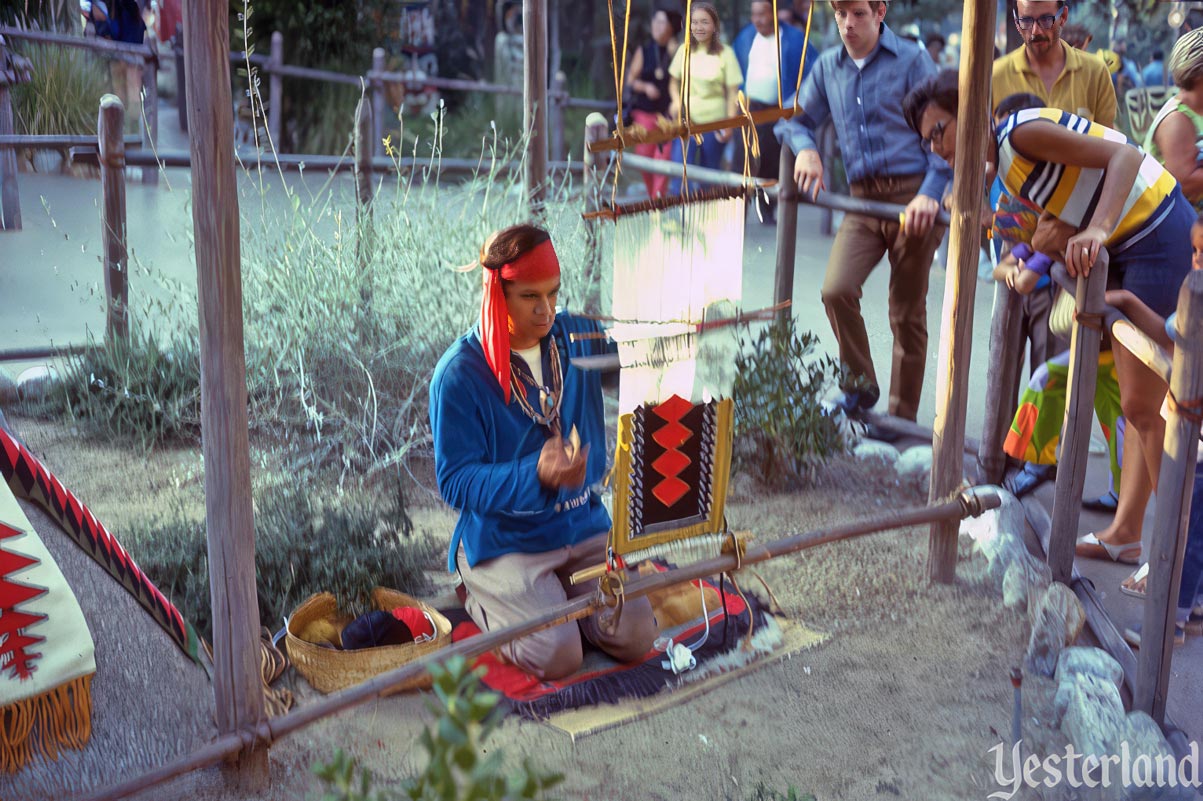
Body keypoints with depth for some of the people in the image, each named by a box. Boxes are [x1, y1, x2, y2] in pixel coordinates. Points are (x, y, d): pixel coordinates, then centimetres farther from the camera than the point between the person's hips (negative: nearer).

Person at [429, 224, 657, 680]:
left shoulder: (576, 338, 0)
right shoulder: (459, 374, -15)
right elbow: (455, 482, -16)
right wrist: (536, 475, -33)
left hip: (583, 527, 5)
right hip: (503, 540, -4)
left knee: (635, 638, -12)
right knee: (557, 655, -20)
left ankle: (556, 592, 18)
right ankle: (484, 601, 11)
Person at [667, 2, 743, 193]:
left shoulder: (725, 54, -4)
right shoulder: (684, 51, 4)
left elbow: (732, 92, -5)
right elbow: (674, 81, 14)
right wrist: (676, 100, -8)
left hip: (714, 122, -1)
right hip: (685, 120, 2)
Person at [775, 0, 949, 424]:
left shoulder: (912, 60, -1)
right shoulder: (828, 67, 11)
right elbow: (795, 120, 23)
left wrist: (931, 193, -18)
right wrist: (806, 148, -1)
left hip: (913, 197, -3)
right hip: (863, 198, 3)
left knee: (907, 313, 2)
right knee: (836, 290, -19)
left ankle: (903, 416, 15)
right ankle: (859, 385, 3)